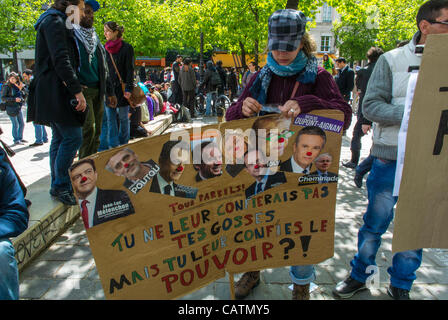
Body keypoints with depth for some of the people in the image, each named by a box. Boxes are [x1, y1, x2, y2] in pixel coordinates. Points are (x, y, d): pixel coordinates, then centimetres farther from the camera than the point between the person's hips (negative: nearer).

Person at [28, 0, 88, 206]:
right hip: (54, 91, -11)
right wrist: (77, 90, -23)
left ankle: (58, 186, 18)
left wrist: (74, 87, 16)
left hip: (57, 92, 11)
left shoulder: (58, 22, 25)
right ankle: (61, 186, -3)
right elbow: (60, 59, -19)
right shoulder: (55, 21, -7)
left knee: (60, 137, 10)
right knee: (73, 136, -12)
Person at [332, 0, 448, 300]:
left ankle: (401, 286, 34)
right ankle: (359, 276, 31)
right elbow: (371, 106, -8)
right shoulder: (393, 60, -2)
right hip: (391, 158, -3)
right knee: (375, 223, 9)